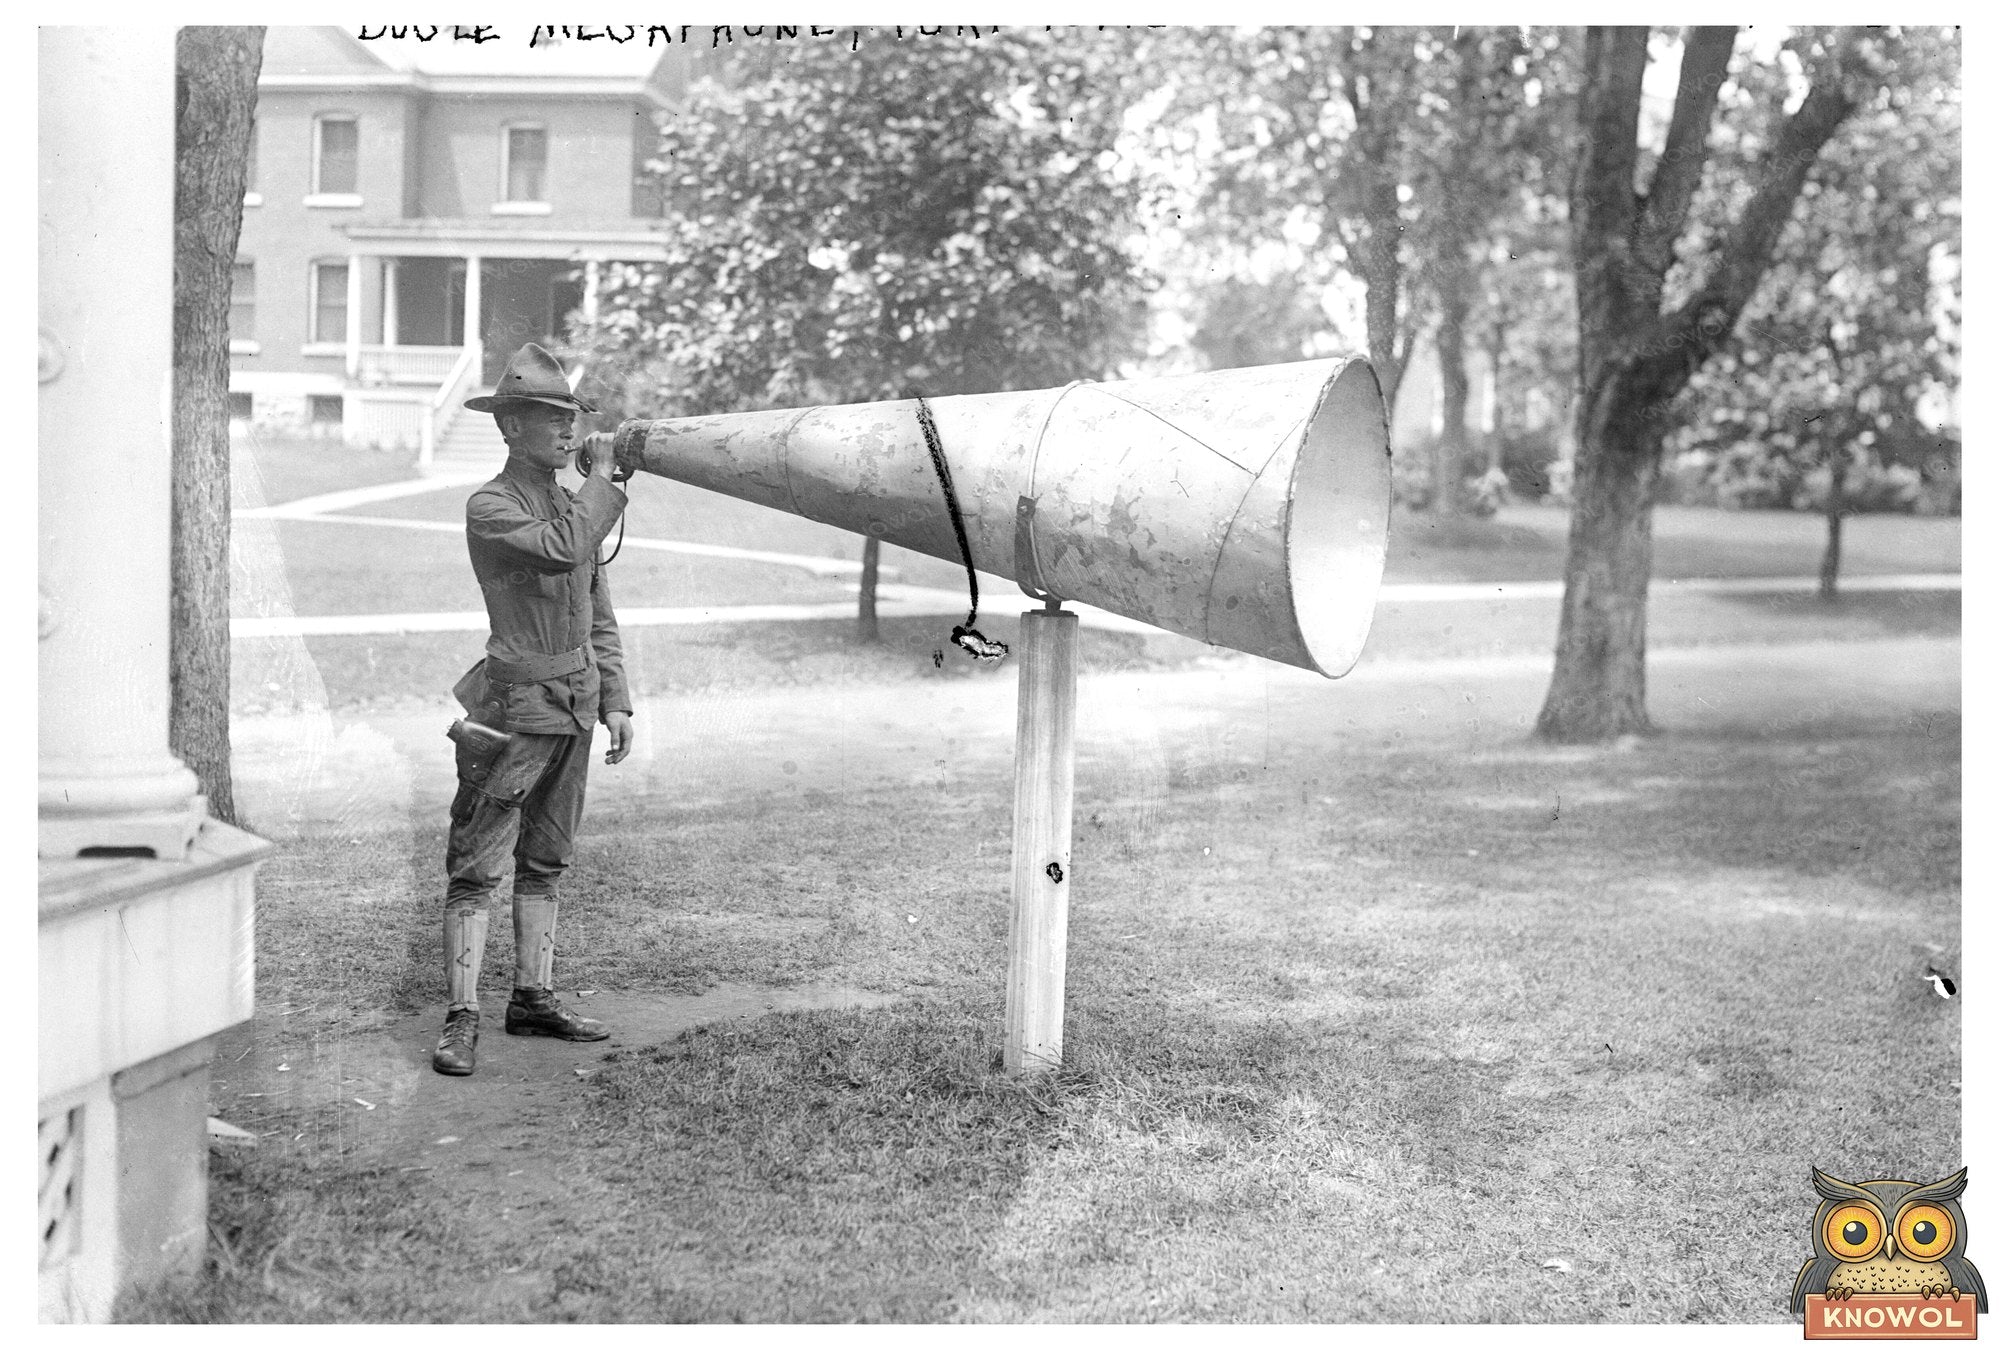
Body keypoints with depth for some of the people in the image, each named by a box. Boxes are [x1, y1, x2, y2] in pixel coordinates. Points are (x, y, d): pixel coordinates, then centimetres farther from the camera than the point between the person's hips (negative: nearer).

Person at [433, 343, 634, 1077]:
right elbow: (563, 548, -28)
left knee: (546, 859, 14)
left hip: (574, 705, 8)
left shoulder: (574, 502, 13)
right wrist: (607, 477, -16)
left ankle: (532, 997, 23)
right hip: (515, 705, -7)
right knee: (477, 865, -5)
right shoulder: (489, 507, -9)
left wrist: (615, 700, 12)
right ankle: (461, 1017, -4)